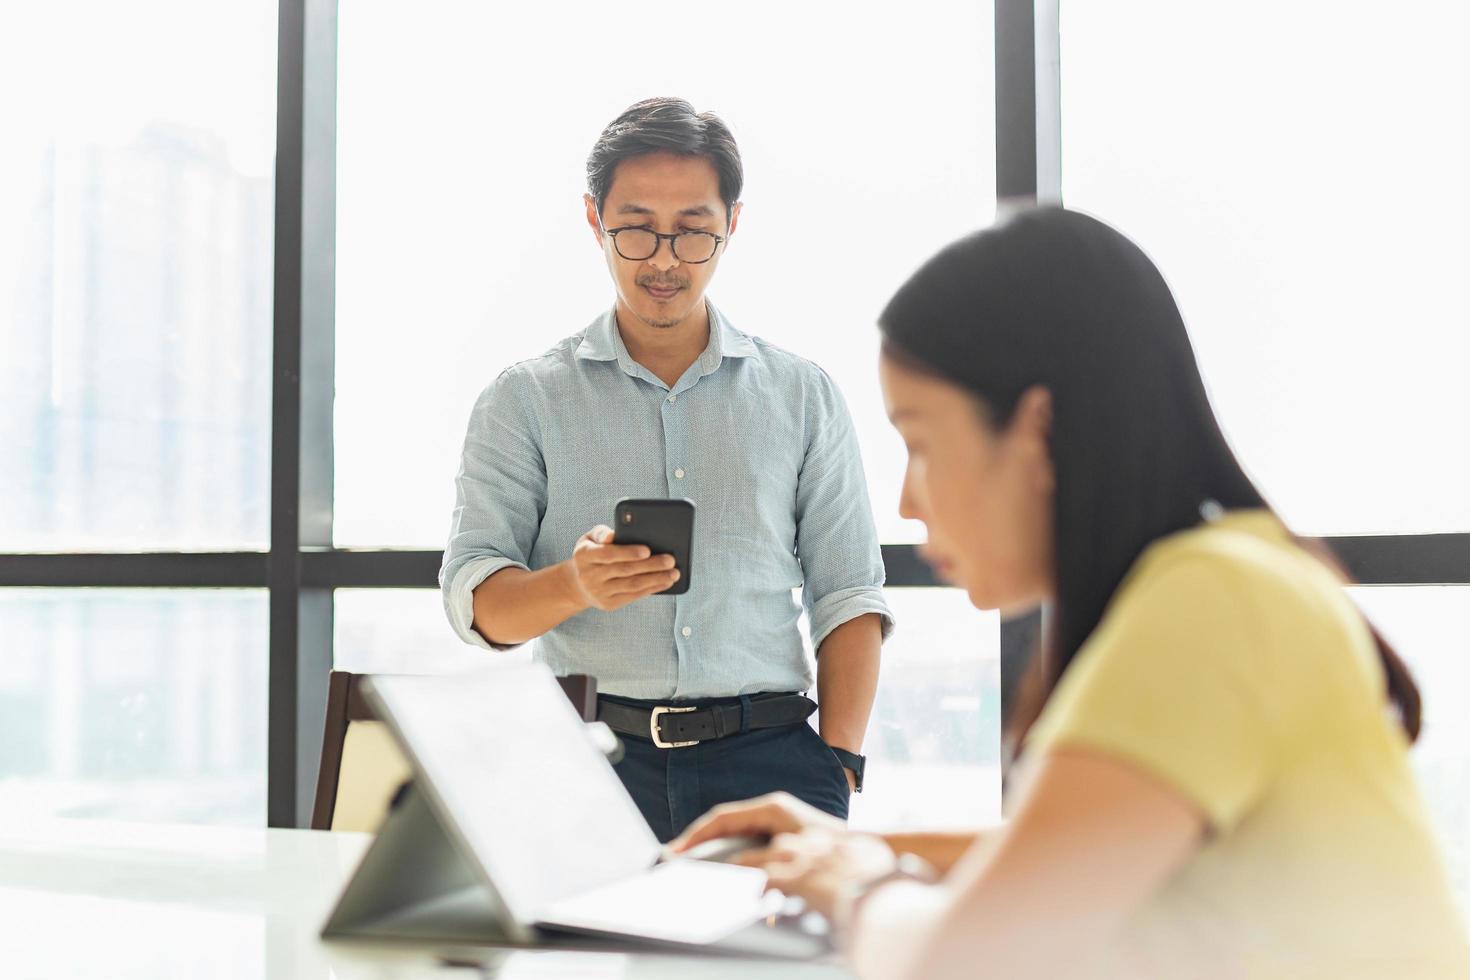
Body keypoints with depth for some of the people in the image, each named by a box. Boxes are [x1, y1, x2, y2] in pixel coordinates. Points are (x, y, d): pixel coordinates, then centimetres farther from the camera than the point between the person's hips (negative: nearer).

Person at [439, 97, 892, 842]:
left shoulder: (802, 395, 14)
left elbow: (848, 599, 11)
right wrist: (574, 585, -19)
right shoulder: (526, 399, 11)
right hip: (591, 757, 0)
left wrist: (837, 768, -1)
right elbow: (474, 598, 3)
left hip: (766, 757, 1)